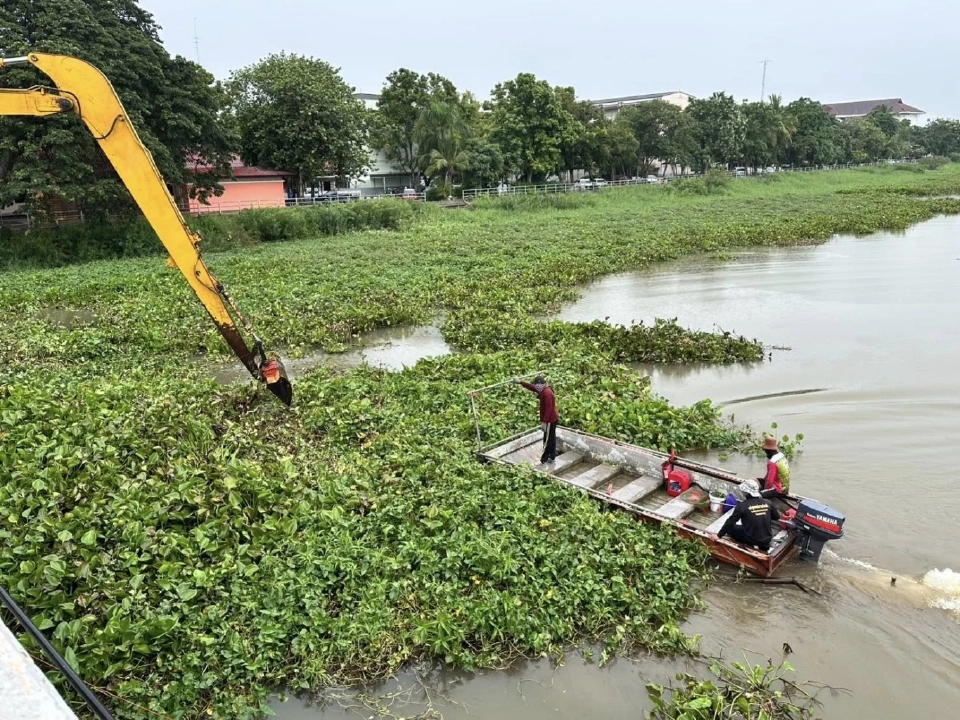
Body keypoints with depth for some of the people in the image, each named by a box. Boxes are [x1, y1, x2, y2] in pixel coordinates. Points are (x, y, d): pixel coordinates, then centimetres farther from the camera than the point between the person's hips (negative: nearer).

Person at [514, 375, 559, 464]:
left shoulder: (546, 393, -24)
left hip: (550, 420, -10)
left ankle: (543, 460, 3)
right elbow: (531, 387, 17)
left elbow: (548, 409, -27)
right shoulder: (544, 391, 8)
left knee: (547, 440, -3)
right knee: (551, 438, 16)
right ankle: (552, 457, 25)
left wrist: (544, 422, -25)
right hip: (552, 419, 10)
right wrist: (520, 382, 14)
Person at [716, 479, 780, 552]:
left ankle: (752, 544, 4)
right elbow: (777, 517, 11)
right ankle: (763, 544, 17)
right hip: (767, 539, 4)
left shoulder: (742, 505, -15)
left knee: (730, 528, 11)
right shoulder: (768, 503, -5)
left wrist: (719, 535, -4)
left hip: (751, 539, -4)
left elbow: (730, 522, -11)